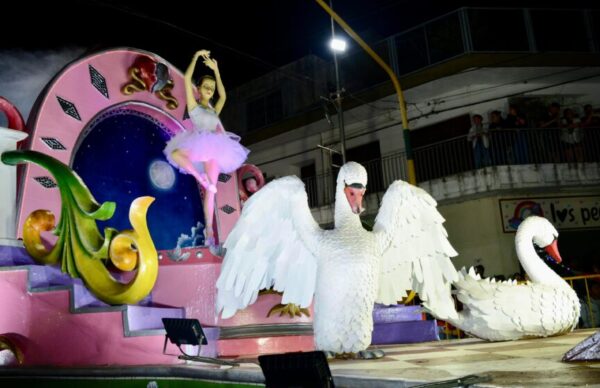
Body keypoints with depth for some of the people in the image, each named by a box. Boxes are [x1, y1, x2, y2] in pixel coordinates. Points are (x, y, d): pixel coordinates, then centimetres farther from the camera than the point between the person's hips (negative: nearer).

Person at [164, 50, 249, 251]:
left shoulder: (214, 110, 22)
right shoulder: (193, 106, 9)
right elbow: (187, 78, 2)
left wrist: (216, 70, 17)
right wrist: (196, 57, 2)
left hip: (213, 151, 3)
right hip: (198, 148, -3)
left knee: (210, 191, -3)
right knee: (174, 153, -35)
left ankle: (209, 232, -3)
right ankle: (200, 177, -18)